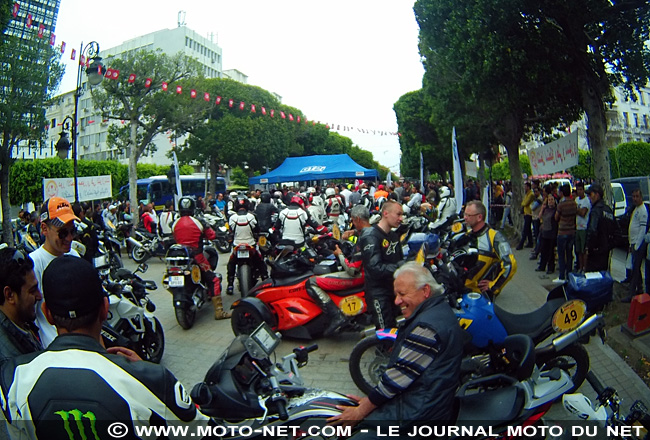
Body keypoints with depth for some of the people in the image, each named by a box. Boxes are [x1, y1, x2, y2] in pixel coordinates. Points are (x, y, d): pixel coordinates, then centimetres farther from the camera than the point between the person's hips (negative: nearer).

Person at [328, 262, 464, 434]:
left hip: (417, 415, -11)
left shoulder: (427, 326, -23)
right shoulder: (440, 310, 11)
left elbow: (399, 375, -20)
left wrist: (361, 411, -9)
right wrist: (369, 399, 13)